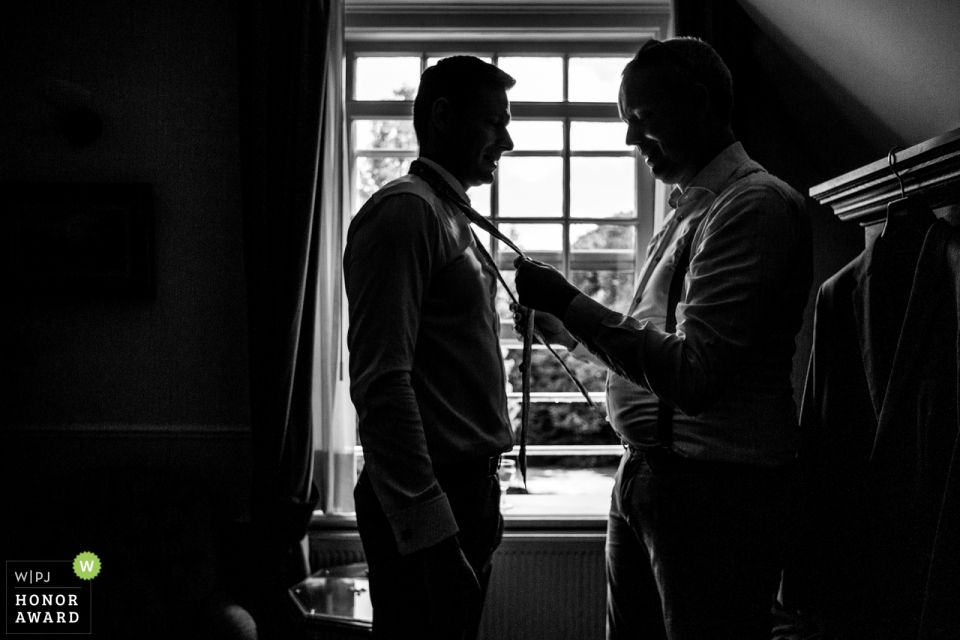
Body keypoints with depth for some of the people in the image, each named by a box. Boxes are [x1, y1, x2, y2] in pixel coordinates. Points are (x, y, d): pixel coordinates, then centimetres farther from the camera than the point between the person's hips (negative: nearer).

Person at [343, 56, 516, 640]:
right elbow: (381, 384, -21)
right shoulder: (405, 210, -12)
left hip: (469, 489, 9)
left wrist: (482, 499, 17)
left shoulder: (454, 218, 17)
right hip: (429, 502, -9)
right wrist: (428, 531, -23)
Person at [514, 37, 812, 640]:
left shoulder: (756, 203, -14)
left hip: (713, 482, -8)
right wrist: (567, 325, 8)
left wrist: (568, 302, -17)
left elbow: (693, 373, -22)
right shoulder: (687, 207, 15)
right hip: (646, 475, 9)